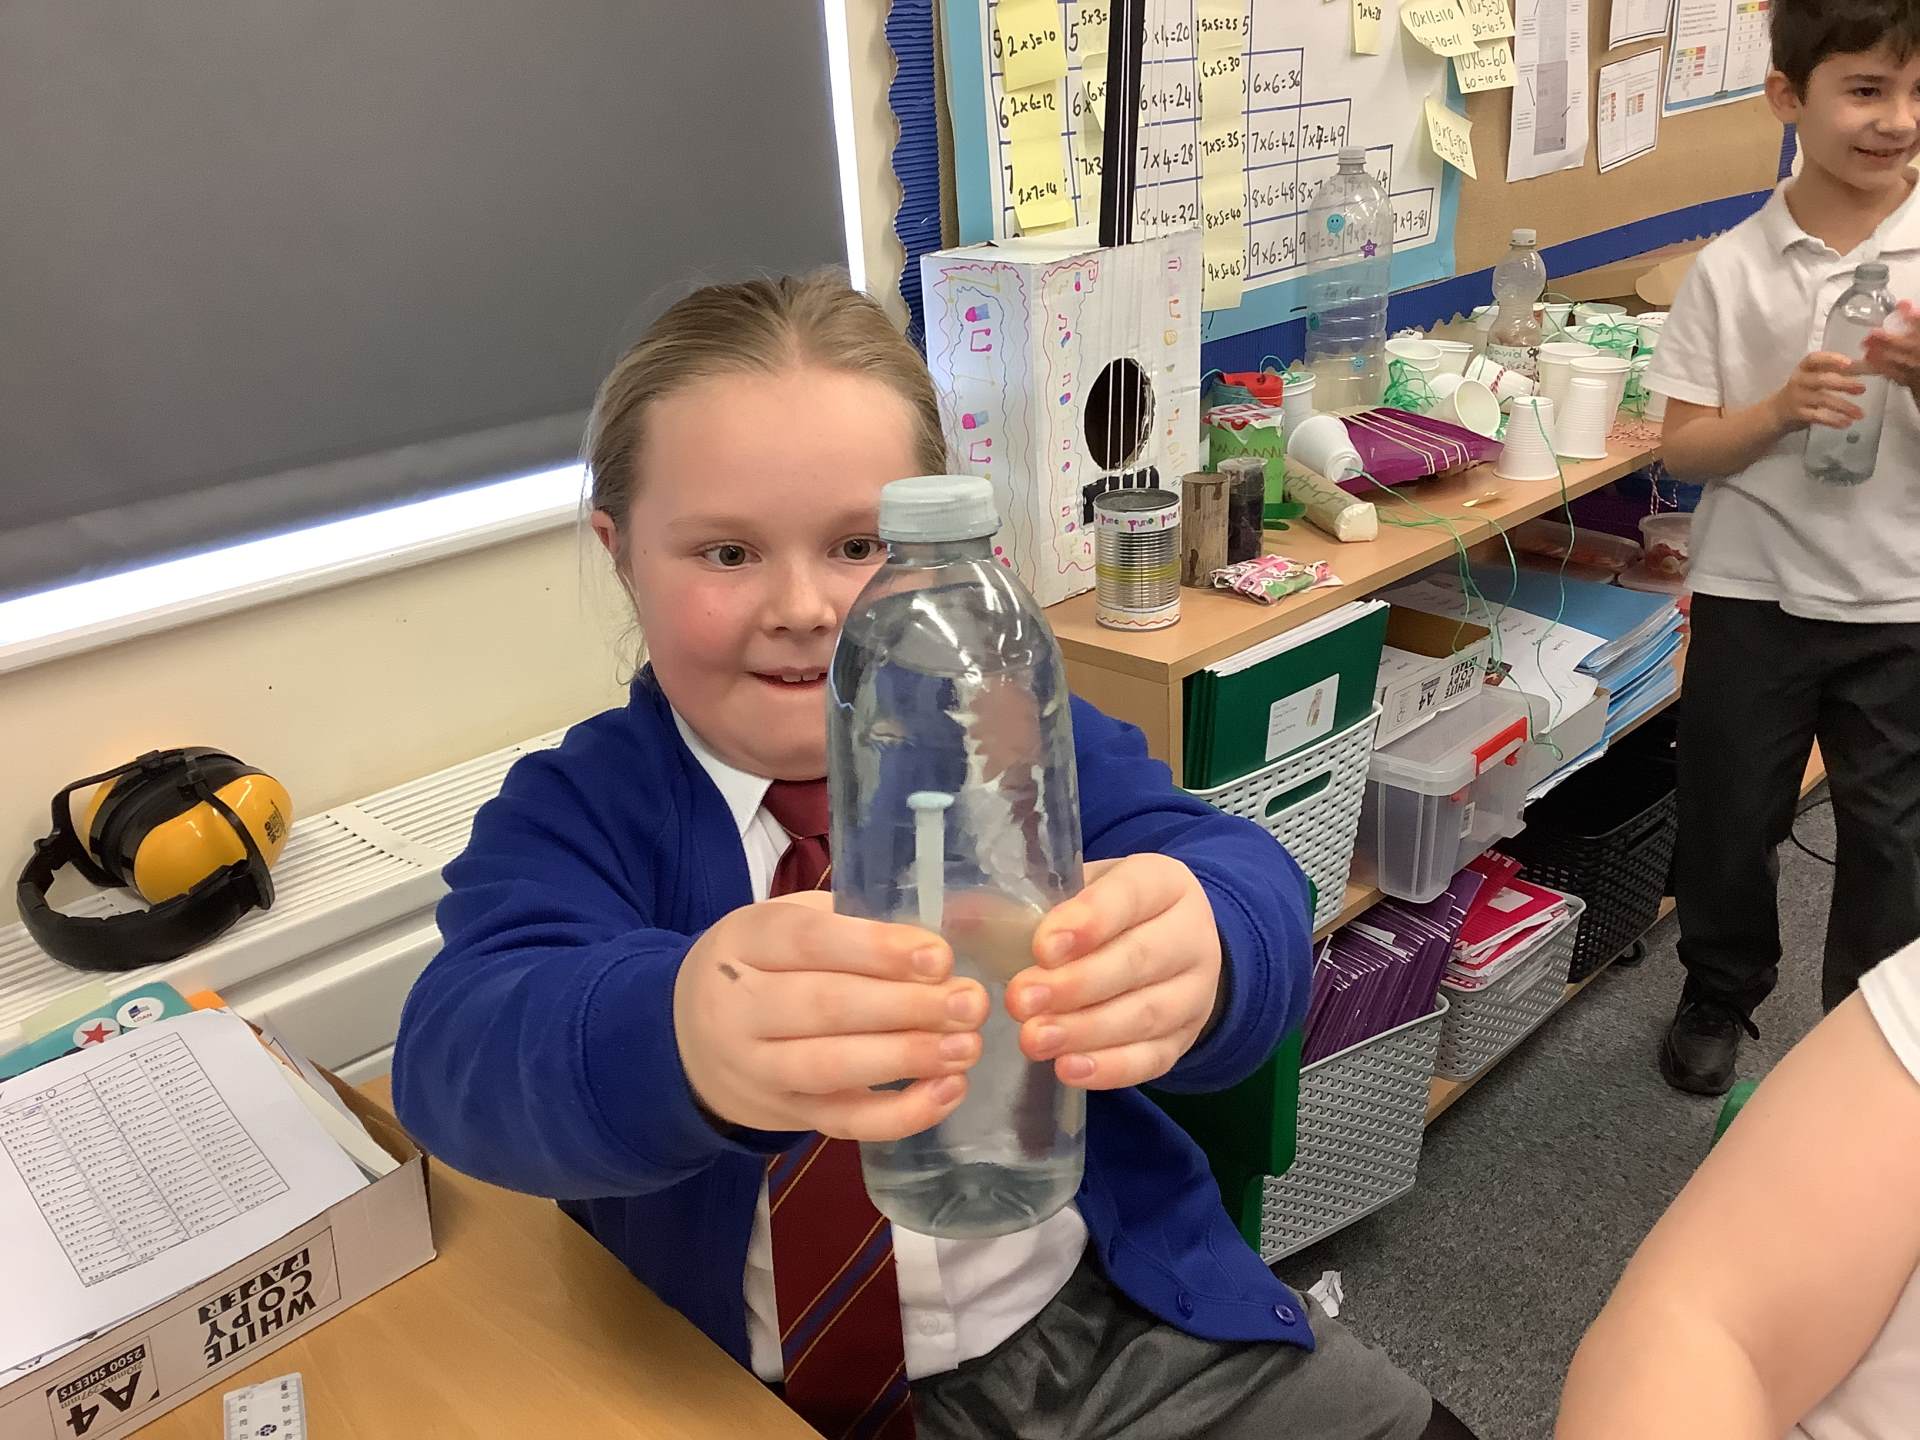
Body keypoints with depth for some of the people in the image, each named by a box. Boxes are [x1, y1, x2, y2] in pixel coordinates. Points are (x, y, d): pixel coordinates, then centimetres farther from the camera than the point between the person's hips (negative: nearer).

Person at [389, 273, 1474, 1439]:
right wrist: (684, 1041, -47)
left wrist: (1193, 954, -42)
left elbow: (1248, 891, -17)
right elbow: (466, 1050, -24)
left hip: (1122, 1328, 1)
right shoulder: (572, 813, -6)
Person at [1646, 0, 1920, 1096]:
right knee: (1728, 819, 13)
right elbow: (1683, 447, -3)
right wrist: (1780, 409, -21)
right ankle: (1719, 999, 37)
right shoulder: (1732, 267, -5)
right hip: (1754, 592, 0)